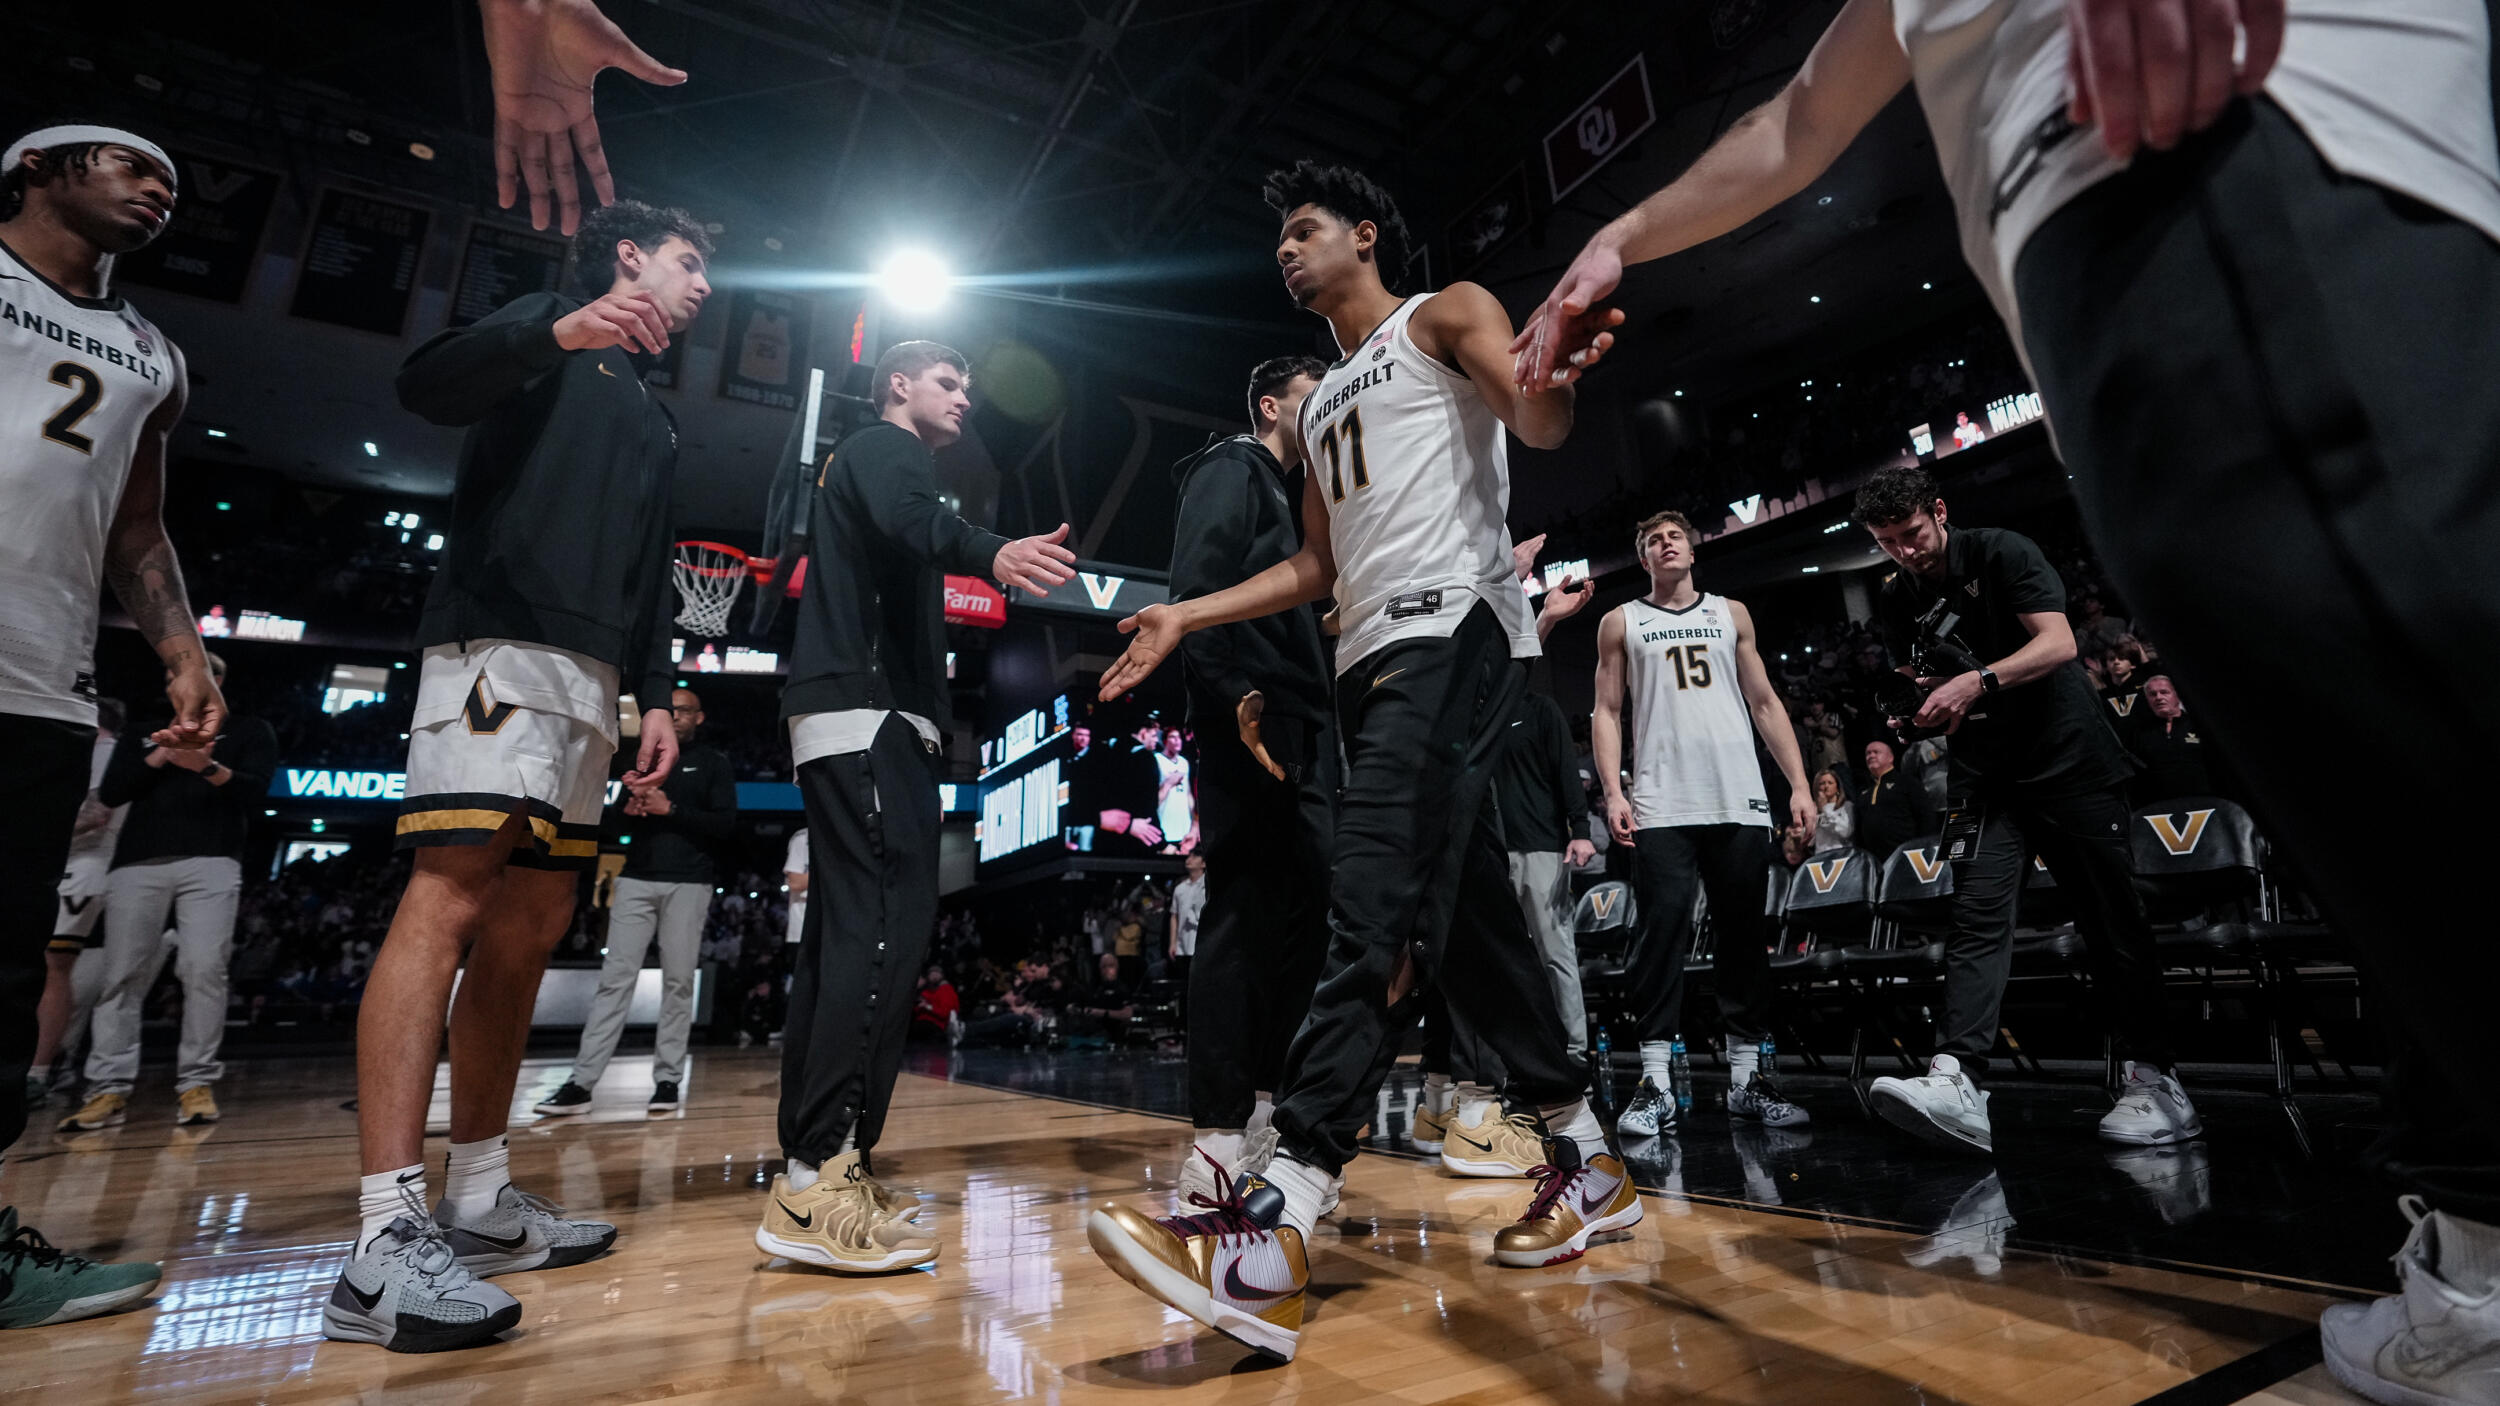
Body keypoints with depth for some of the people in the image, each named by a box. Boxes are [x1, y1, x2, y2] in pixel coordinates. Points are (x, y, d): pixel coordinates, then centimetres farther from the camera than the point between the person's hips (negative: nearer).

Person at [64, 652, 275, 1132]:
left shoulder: (249, 731, 15)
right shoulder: (145, 733, 24)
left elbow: (254, 791, 0)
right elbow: (110, 792, 11)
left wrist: (209, 768, -20)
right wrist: (161, 757, -3)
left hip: (210, 862, -3)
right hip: (138, 864, 4)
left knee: (204, 967, -13)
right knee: (122, 975, -2)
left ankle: (197, 1083, -10)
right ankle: (109, 1089, 2)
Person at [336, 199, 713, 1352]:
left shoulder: (655, 422, 30)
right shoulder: (547, 331, 11)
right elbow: (427, 385, -11)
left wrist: (655, 693, 13)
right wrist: (557, 333, -26)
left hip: (594, 679, 8)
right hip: (502, 643, -8)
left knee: (532, 926, 4)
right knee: (449, 898, -18)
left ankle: (478, 1200, 10)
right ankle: (386, 1239, -19)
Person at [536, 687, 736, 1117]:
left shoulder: (713, 763, 8)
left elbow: (726, 825, -3)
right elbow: (616, 820, 23)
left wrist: (672, 810, -13)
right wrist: (628, 810, -1)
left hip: (688, 883, -3)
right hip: (638, 879, 3)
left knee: (678, 982, -2)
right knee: (615, 977, -3)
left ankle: (668, 1079, 3)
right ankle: (581, 1082, -3)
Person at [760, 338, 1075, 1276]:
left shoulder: (867, 462, 32)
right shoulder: (886, 447, 2)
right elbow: (906, 522, -22)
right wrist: (990, 554, -40)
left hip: (845, 718, 11)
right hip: (868, 714, -10)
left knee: (844, 931, 7)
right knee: (887, 923, -17)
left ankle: (808, 1171, 12)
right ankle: (825, 1177, -18)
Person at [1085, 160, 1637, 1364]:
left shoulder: (1445, 317, 10)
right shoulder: (1318, 407, 30)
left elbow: (1540, 424, -9)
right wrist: (1184, 619, 20)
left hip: (1453, 627, -8)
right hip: (1372, 658, 8)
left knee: (1379, 910, -21)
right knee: (1463, 915, 6)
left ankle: (1271, 1234, -26)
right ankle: (1586, 1163, 19)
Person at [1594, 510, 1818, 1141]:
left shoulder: (1731, 614, 18)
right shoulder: (1621, 623, 12)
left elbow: (1765, 703, 15)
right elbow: (1607, 712, 6)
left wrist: (1799, 785, 6)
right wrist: (1614, 792, -7)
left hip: (1740, 799, 3)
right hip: (1661, 804, -2)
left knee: (1745, 935, 5)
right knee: (1662, 932, -9)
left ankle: (1747, 1076, 16)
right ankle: (1656, 1082, -5)